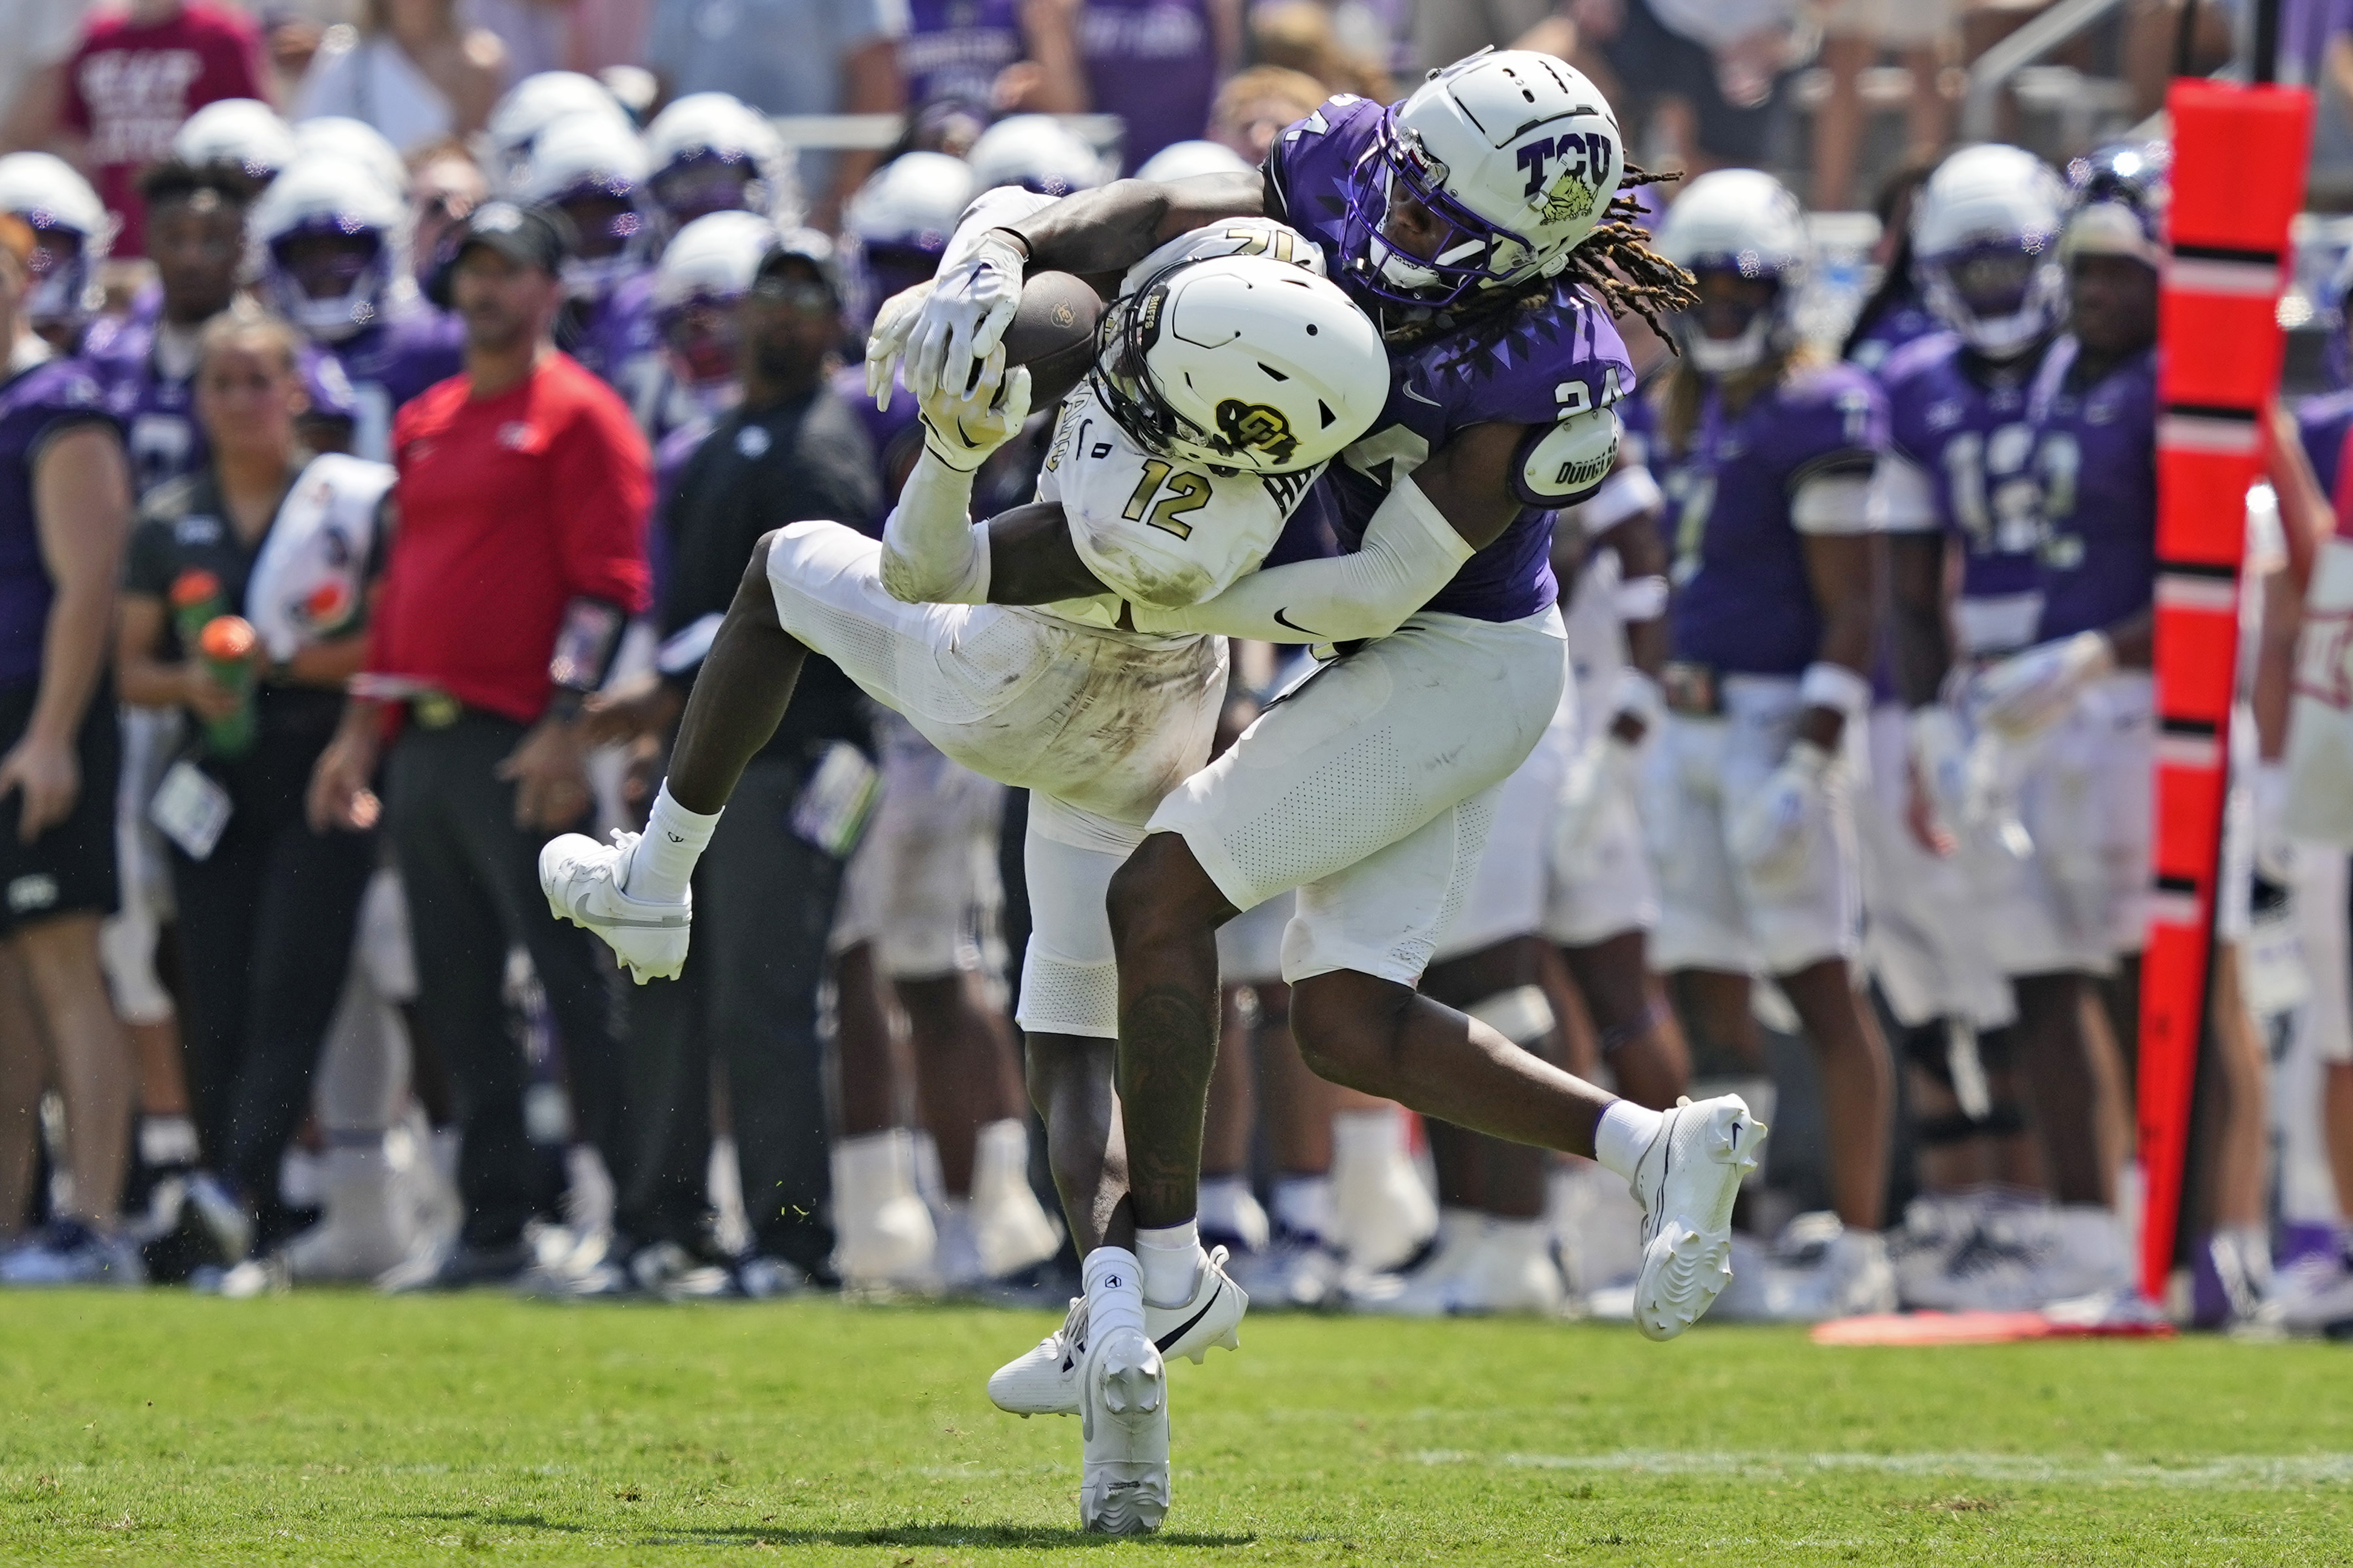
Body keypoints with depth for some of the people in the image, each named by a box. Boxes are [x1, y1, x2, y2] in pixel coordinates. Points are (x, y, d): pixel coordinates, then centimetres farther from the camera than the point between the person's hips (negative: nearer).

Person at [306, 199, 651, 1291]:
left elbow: (607, 585, -11)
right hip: (424, 743, 8)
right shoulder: (426, 425, 19)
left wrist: (567, 724, -18)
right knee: (454, 999, 8)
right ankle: (497, 1222, 14)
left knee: (577, 986, -8)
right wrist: (363, 726, 18)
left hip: (524, 749, -8)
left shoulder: (578, 417, -4)